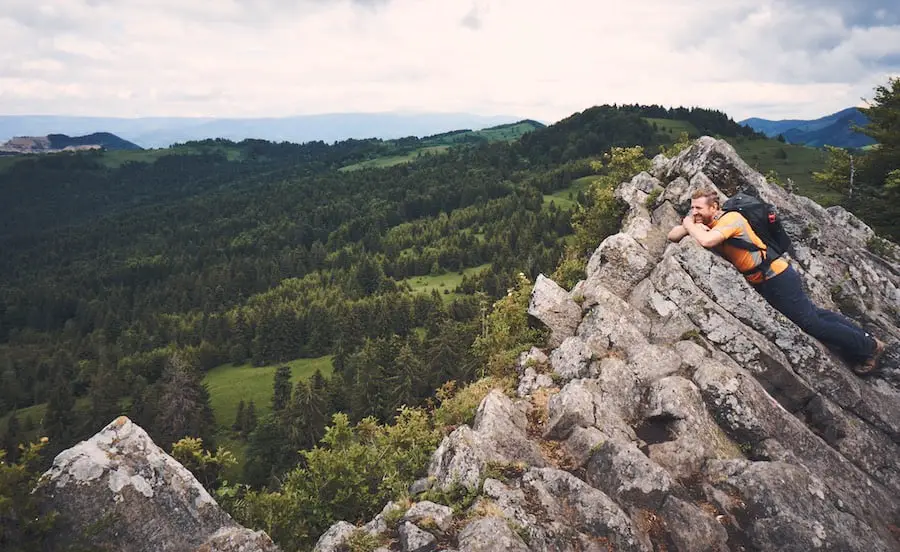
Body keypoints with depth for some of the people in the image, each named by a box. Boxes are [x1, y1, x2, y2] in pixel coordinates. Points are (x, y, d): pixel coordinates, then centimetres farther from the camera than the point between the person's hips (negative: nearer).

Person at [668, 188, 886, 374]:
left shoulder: (730, 218, -21)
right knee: (813, 314, 18)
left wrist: (689, 225, -22)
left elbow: (707, 241, -40)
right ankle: (863, 338, 33)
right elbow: (672, 236, -1)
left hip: (777, 277, -8)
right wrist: (691, 226, -19)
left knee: (812, 323, 0)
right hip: (764, 283, 8)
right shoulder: (707, 225, 3)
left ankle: (870, 346, 19)